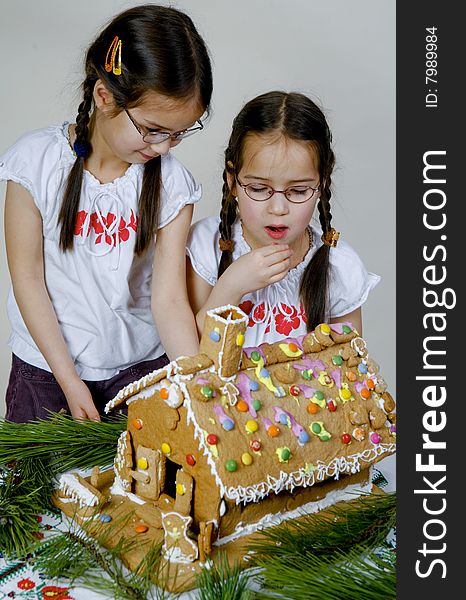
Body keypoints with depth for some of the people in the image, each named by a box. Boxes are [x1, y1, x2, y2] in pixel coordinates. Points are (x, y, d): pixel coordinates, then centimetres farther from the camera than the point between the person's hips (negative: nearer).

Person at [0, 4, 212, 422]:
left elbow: (169, 298, -14)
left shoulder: (172, 183, -12)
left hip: (143, 364, 1)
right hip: (47, 368, 0)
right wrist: (70, 382, -11)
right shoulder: (38, 161, -15)